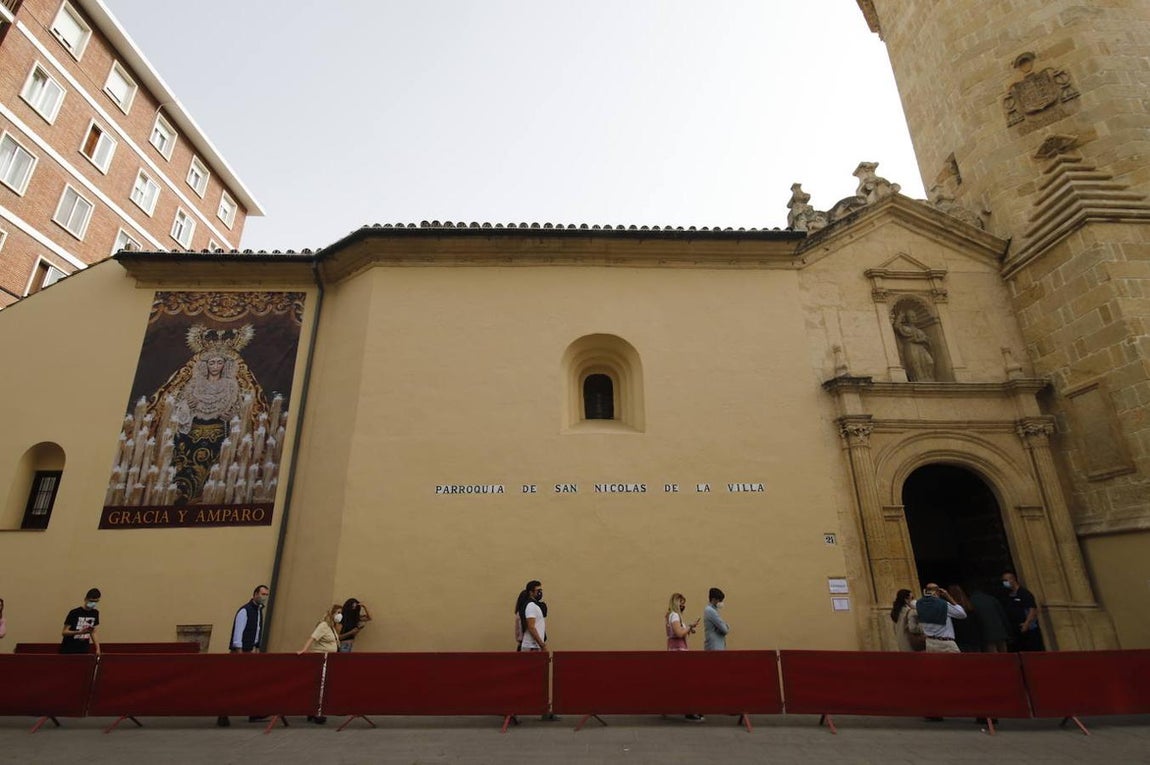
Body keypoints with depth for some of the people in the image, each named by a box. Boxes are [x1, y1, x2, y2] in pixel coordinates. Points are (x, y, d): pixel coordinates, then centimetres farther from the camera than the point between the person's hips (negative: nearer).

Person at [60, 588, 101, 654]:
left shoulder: (95, 613, 3)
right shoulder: (74, 613, -12)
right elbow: (64, 632, -11)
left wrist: (98, 649, 2)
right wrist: (80, 632, -28)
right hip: (68, 650, -4)